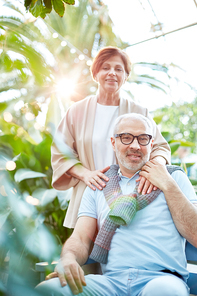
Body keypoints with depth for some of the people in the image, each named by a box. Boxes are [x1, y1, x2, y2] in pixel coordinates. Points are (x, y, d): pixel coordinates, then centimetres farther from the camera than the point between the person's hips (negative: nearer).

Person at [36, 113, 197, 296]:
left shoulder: (175, 178, 11)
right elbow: (81, 238, 8)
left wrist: (168, 185, -3)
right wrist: (68, 258, -15)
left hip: (162, 278, -2)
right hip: (111, 280, 2)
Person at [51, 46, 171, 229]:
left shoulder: (139, 112, 9)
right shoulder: (78, 111, 9)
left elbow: (160, 147, 4)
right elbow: (60, 153, 8)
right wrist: (84, 173, -10)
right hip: (91, 195, 0)